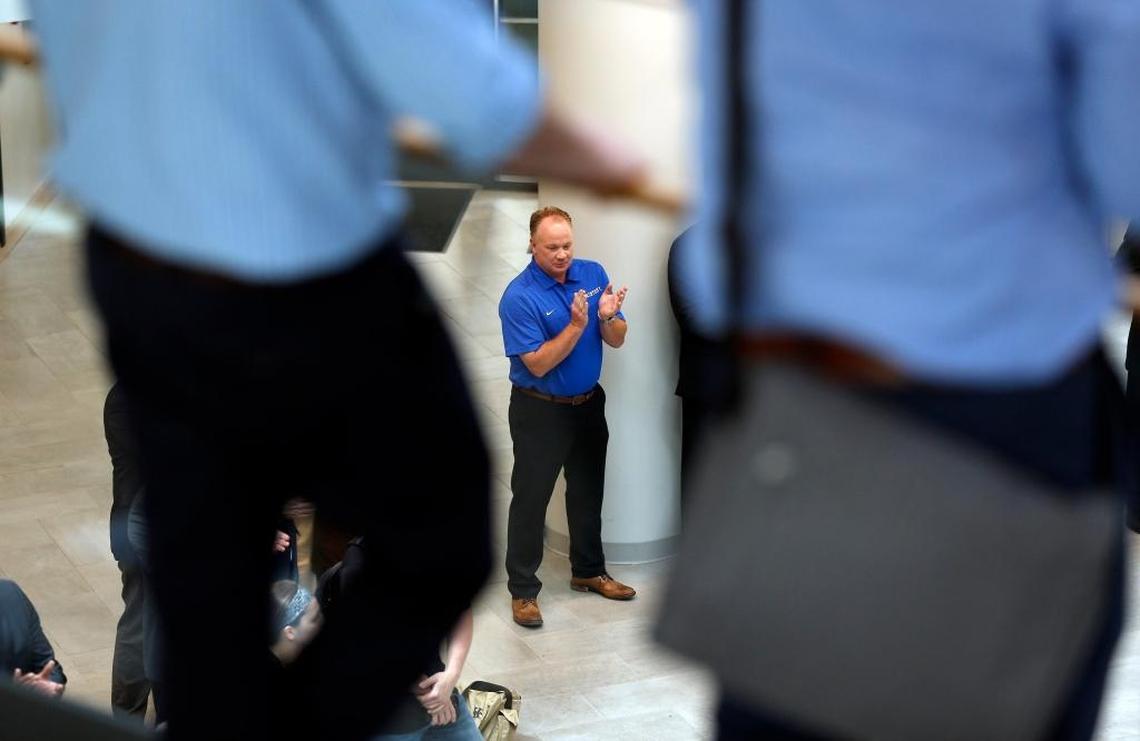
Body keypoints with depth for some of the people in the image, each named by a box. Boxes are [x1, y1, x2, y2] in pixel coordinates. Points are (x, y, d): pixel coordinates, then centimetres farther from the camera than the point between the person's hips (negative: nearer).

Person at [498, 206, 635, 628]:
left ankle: (589, 571, 35)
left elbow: (617, 341, -2)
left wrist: (607, 318, -23)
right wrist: (576, 326, -31)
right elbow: (538, 364, -22)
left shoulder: (593, 274, -4)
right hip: (540, 411, -6)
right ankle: (522, 590, 7)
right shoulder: (519, 297, -20)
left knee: (588, 492, 18)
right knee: (531, 497, -1)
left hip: (588, 403, 6)